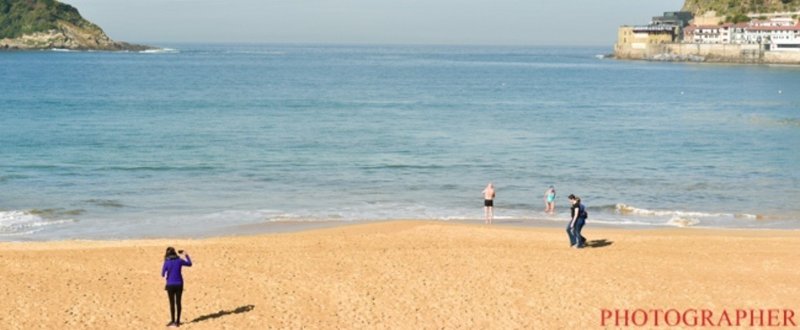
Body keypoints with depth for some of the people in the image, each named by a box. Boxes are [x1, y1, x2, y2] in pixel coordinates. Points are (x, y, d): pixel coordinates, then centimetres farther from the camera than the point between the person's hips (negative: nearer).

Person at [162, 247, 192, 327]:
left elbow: (163, 274, -4)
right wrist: (187, 255, 26)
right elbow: (190, 264, 14)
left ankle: (173, 321, 10)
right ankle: (177, 321, 11)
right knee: (178, 302, 8)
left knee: (172, 303, 7)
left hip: (170, 285, -2)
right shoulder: (179, 261, -3)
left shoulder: (167, 263, -10)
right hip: (179, 284, 2)